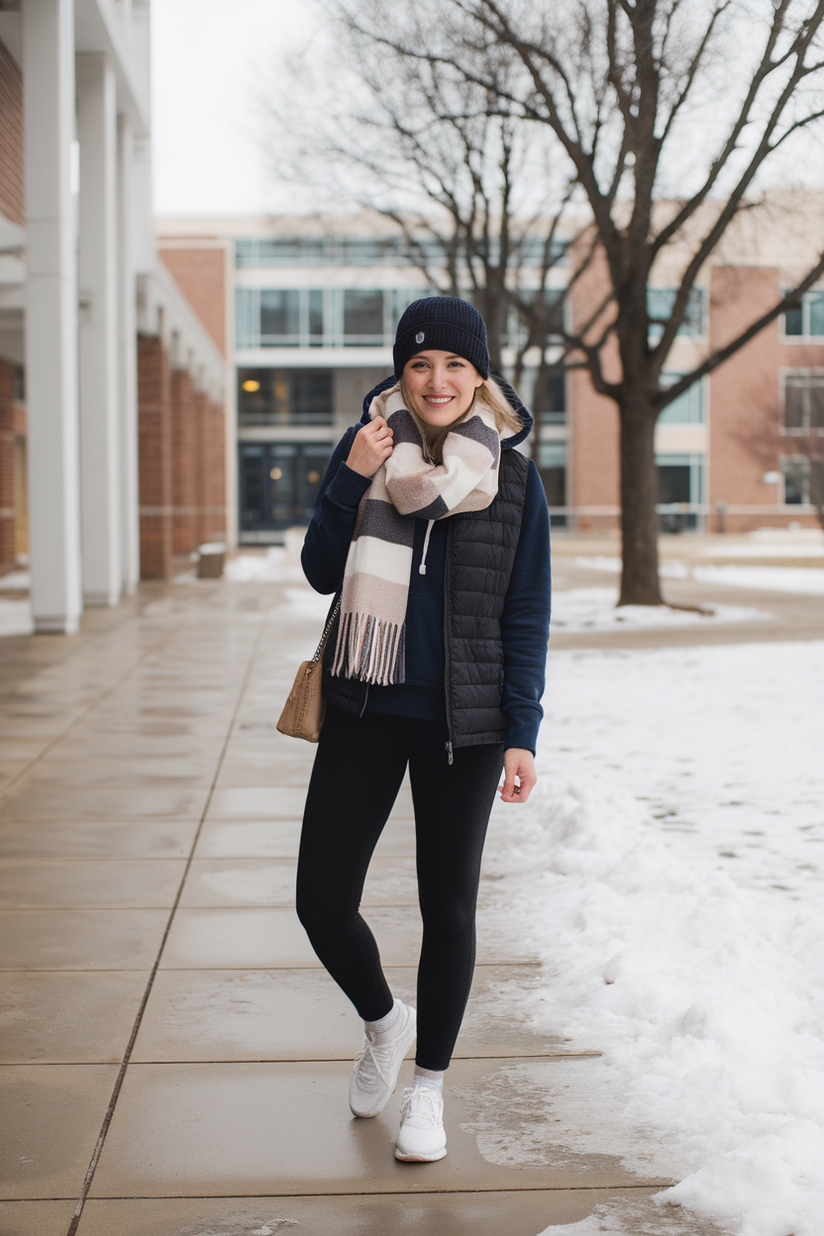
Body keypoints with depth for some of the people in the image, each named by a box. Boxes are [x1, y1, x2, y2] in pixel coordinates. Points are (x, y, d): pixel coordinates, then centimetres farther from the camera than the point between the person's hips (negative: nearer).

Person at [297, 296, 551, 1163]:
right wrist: (353, 479, -14)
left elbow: (526, 617, 0)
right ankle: (382, 1022, 32)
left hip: (462, 722, -1)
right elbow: (321, 573, -1)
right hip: (365, 710, 1)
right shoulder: (364, 450, 1)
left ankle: (428, 1089, 26)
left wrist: (522, 733, -6)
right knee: (322, 901, 0)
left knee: (447, 908, 6)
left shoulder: (513, 478, -2)